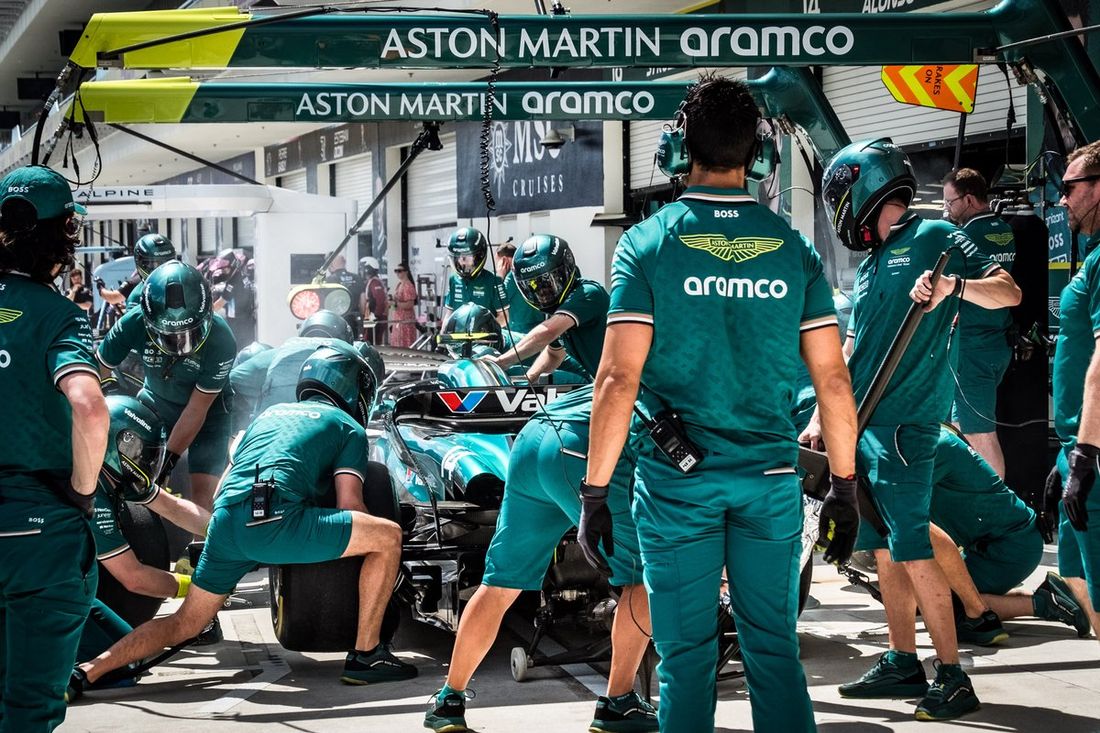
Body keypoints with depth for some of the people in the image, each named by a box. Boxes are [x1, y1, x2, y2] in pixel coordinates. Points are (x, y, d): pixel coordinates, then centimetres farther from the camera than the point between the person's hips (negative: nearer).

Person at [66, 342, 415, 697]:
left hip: (223, 521, 6)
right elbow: (349, 506, 6)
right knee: (388, 536, 3)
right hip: (274, 521, -6)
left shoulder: (269, 413, 34)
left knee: (186, 623, 19)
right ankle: (365, 655, 2)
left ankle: (88, 670, 7)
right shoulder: (349, 428, 17)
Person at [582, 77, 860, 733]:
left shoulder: (649, 243, -5)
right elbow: (833, 381, 2)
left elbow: (619, 378, -11)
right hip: (772, 478, 2)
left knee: (687, 655, 5)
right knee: (774, 647, 10)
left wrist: (594, 491, -5)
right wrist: (845, 488, 11)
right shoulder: (793, 248, 2)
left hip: (677, 481, -2)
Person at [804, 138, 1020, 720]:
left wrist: (954, 284, -31)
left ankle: (952, 677, -9)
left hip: (903, 422, -8)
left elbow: (1008, 292, -13)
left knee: (912, 551, -12)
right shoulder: (872, 264, 20)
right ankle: (902, 665, 16)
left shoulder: (932, 238, -4)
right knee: (884, 548, 10)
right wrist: (820, 418, 17)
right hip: (862, 425, 9)